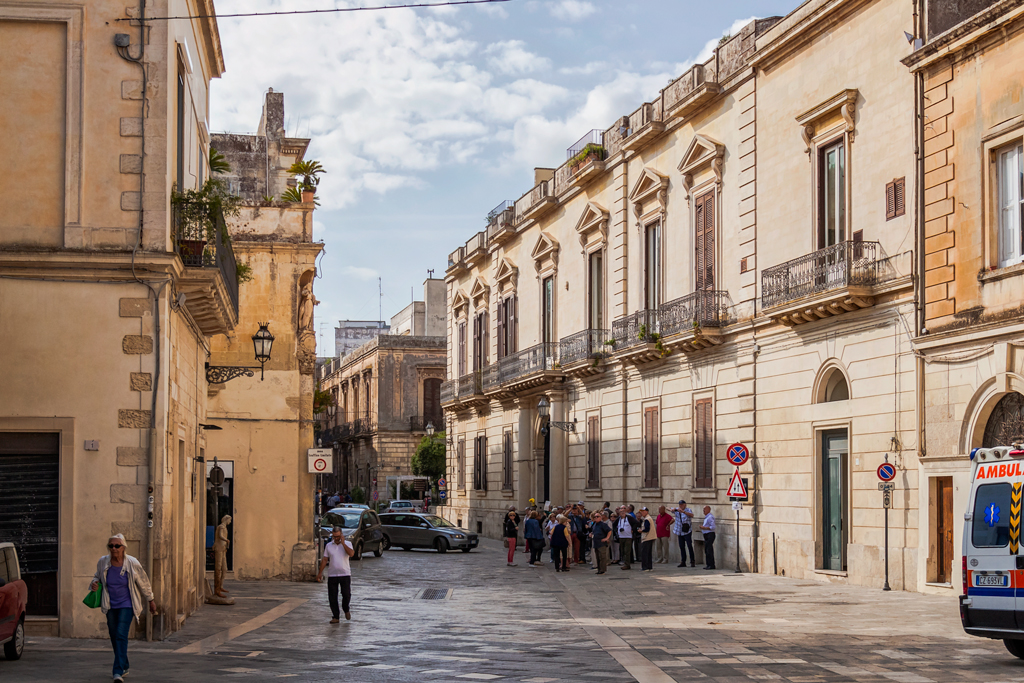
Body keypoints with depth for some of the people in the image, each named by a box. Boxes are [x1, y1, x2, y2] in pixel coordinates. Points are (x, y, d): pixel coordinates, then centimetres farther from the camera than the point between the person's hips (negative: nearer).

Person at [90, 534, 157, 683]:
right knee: (114, 636, 12)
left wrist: (151, 601, 10)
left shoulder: (132, 564, -13)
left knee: (121, 635, -17)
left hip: (126, 605, -4)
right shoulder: (103, 562, -5)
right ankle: (124, 666, 32)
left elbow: (144, 583, 1)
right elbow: (98, 576, 17)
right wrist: (94, 582, -7)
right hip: (110, 606, 4)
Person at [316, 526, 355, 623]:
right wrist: (320, 573, 7)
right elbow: (324, 560, 10)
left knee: (346, 595, -4)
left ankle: (346, 610, 26)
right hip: (332, 575, 2)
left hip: (345, 574, -2)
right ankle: (335, 617, 9)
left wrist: (343, 543, -16)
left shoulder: (347, 544, 1)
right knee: (332, 597, 1)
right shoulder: (328, 546, 8)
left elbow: (351, 553, -18)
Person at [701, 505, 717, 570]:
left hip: (710, 535, -10)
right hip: (706, 535, 10)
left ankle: (711, 565, -9)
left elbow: (713, 527, -21)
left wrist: (704, 528, -16)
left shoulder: (710, 517, -13)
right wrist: (702, 527, 12)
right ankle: (709, 565, 12)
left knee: (709, 550, -11)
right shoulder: (706, 517, 19)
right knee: (706, 550, 9)